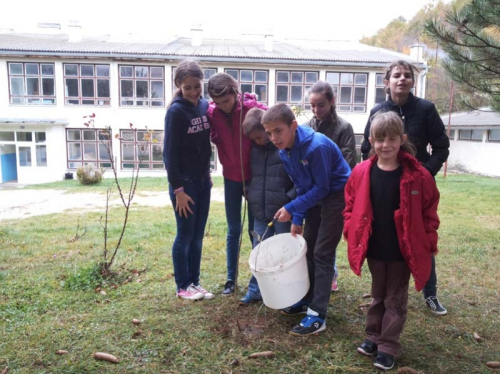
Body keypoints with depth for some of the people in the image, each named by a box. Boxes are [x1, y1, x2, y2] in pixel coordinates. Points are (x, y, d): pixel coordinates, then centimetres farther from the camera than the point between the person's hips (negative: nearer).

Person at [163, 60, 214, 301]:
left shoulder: (205, 106, 5)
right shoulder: (176, 111, -14)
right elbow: (169, 153, -15)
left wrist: (207, 174, 11)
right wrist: (178, 189, -16)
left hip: (203, 180, 6)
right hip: (184, 182, -6)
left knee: (198, 235, 12)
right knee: (185, 235, 5)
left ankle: (194, 282, 26)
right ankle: (183, 286, 20)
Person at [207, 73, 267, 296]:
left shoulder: (252, 108, -17)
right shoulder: (212, 113, -9)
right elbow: (213, 138, 5)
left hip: (254, 176, -2)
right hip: (231, 177, 2)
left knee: (255, 229, 9)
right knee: (234, 230, 10)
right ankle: (231, 278, 23)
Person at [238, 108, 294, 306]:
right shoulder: (254, 149, 9)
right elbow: (249, 175, 22)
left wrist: (289, 199, -16)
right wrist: (249, 194, 8)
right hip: (260, 212, 5)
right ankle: (255, 290, 22)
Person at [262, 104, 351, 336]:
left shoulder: (316, 146, -29)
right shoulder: (285, 153, -4)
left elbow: (322, 188, -24)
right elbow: (301, 187, 4)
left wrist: (291, 209, -22)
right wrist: (297, 220, -1)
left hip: (338, 195, -8)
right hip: (317, 196, 8)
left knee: (322, 253, -8)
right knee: (308, 249, 13)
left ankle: (317, 316, 0)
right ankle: (307, 300, 29)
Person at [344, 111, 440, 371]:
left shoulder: (417, 176, -12)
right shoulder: (361, 173, -6)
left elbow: (429, 211, -4)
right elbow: (351, 205, 4)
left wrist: (429, 243, -7)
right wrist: (352, 232, -3)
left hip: (403, 250, -2)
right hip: (374, 249, 2)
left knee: (395, 300, 11)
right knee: (378, 296, 20)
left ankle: (388, 347, 25)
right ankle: (373, 337, 36)